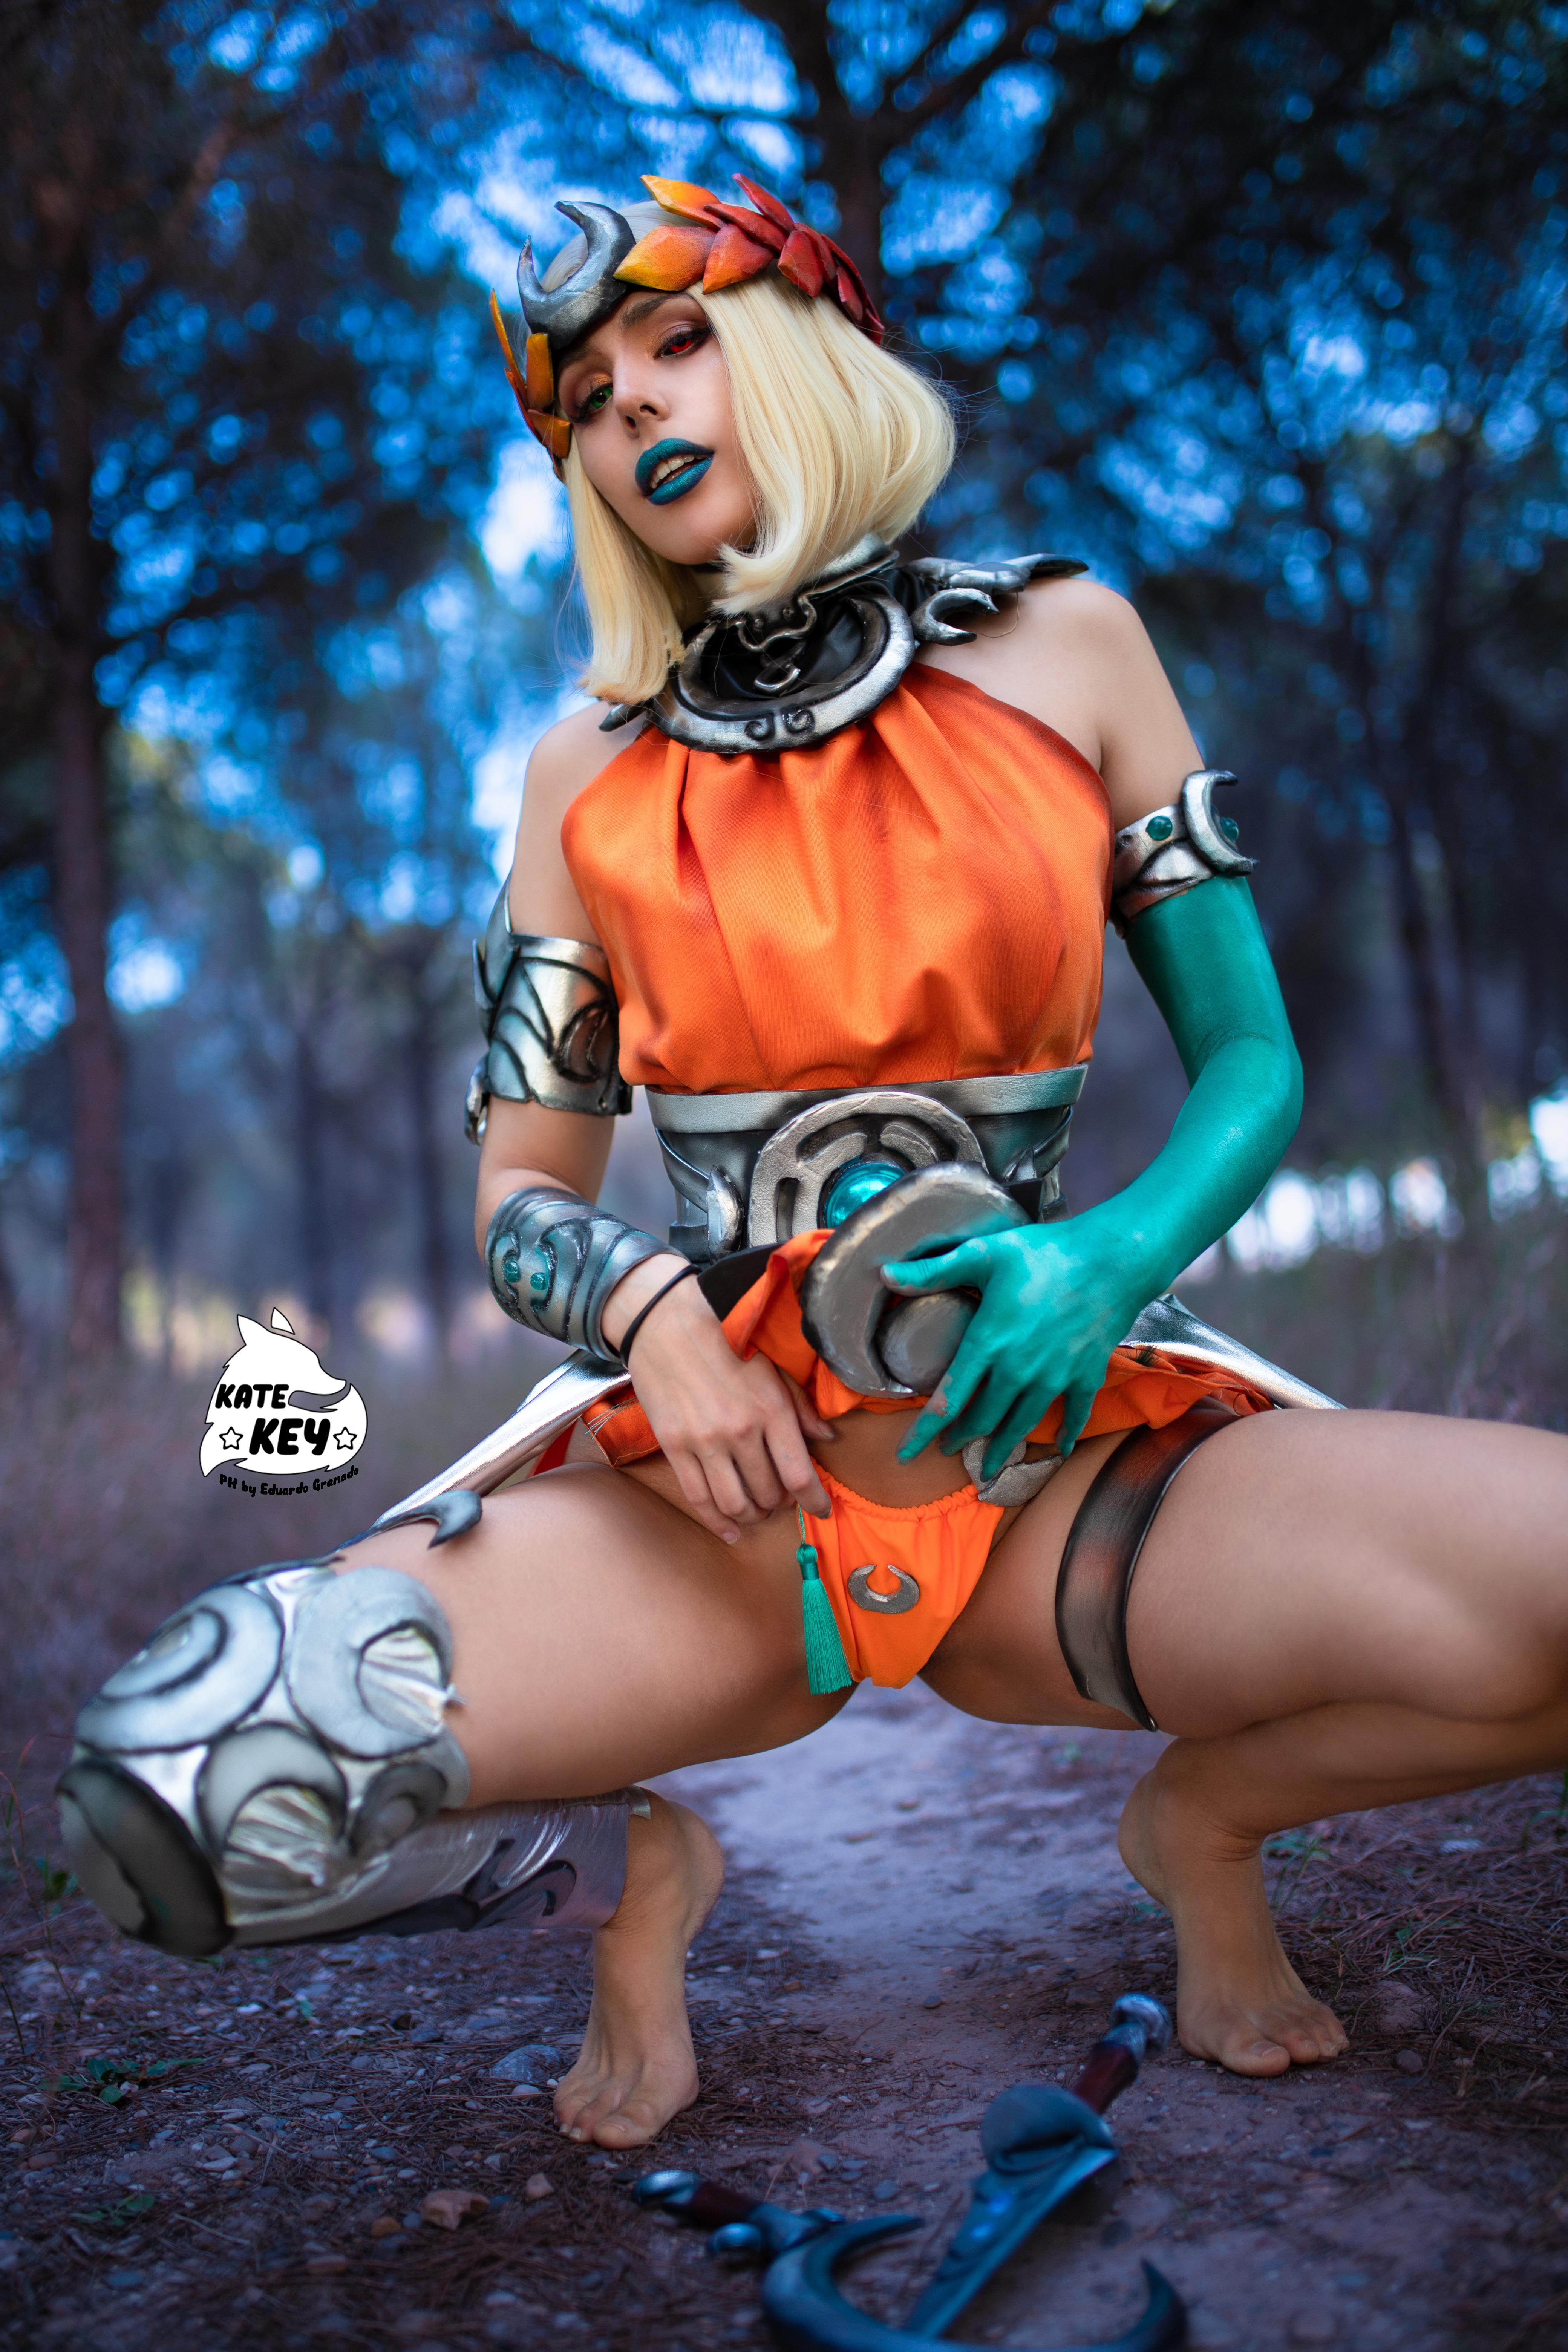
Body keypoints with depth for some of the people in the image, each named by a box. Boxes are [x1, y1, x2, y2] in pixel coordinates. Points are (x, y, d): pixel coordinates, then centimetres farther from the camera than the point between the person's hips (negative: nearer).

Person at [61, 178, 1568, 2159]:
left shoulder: (1061, 648, 5)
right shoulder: (590, 775, 7)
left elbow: (1253, 1064, 6)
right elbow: (521, 1196, 9)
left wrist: (1118, 1254, -16)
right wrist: (653, 1311, -14)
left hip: (1058, 1479, 0)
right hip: (712, 1501, 0)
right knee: (160, 1786, -25)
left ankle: (1208, 1817, 8)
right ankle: (627, 1867, 9)